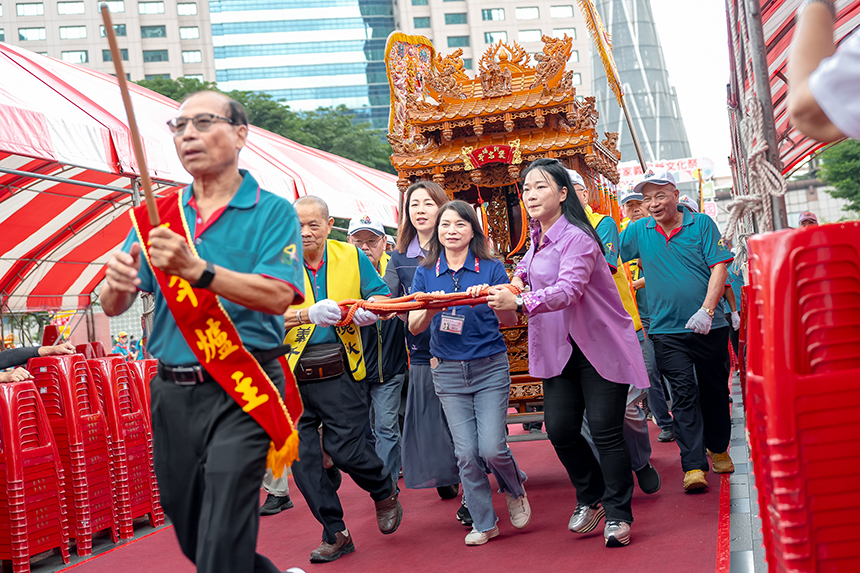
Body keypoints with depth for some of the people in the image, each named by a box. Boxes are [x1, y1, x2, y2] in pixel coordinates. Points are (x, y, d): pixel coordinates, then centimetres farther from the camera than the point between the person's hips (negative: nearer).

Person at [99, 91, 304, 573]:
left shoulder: (273, 213, -2)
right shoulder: (159, 215, 10)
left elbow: (278, 296, -18)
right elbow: (113, 307, 6)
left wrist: (199, 271, -31)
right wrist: (118, 284, -19)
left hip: (240, 390, -5)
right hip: (172, 389, 5)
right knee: (189, 531, 15)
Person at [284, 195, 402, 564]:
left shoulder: (351, 257, 5)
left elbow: (382, 296, 9)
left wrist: (370, 308, -15)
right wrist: (308, 314, -29)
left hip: (341, 372, -1)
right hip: (292, 376, 1)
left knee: (344, 448, -7)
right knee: (302, 458, 2)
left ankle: (385, 490, 27)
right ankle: (335, 534, 18)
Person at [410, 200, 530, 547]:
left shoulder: (492, 269, -1)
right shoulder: (425, 274, 5)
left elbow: (511, 321, -9)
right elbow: (413, 327, 0)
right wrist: (430, 311, -22)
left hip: (490, 368, -2)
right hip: (449, 372, 2)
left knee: (491, 448, -10)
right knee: (466, 452, -2)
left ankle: (515, 490, 22)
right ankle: (483, 523, 14)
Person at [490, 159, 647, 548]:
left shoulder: (576, 238, -18)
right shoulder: (537, 237, 10)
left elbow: (568, 290, -34)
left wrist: (519, 302, -47)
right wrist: (520, 277, 17)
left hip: (600, 347, -7)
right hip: (559, 348, 8)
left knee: (604, 429, -8)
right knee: (560, 429, 1)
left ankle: (618, 515, 6)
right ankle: (590, 499, 24)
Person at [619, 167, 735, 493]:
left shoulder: (702, 224, -1)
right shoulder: (638, 231, 5)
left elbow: (719, 267, -7)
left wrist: (706, 310, -17)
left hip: (708, 327, 0)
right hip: (667, 330, 0)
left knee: (714, 390, 12)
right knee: (684, 393, -8)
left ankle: (718, 448, 32)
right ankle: (694, 466, -11)